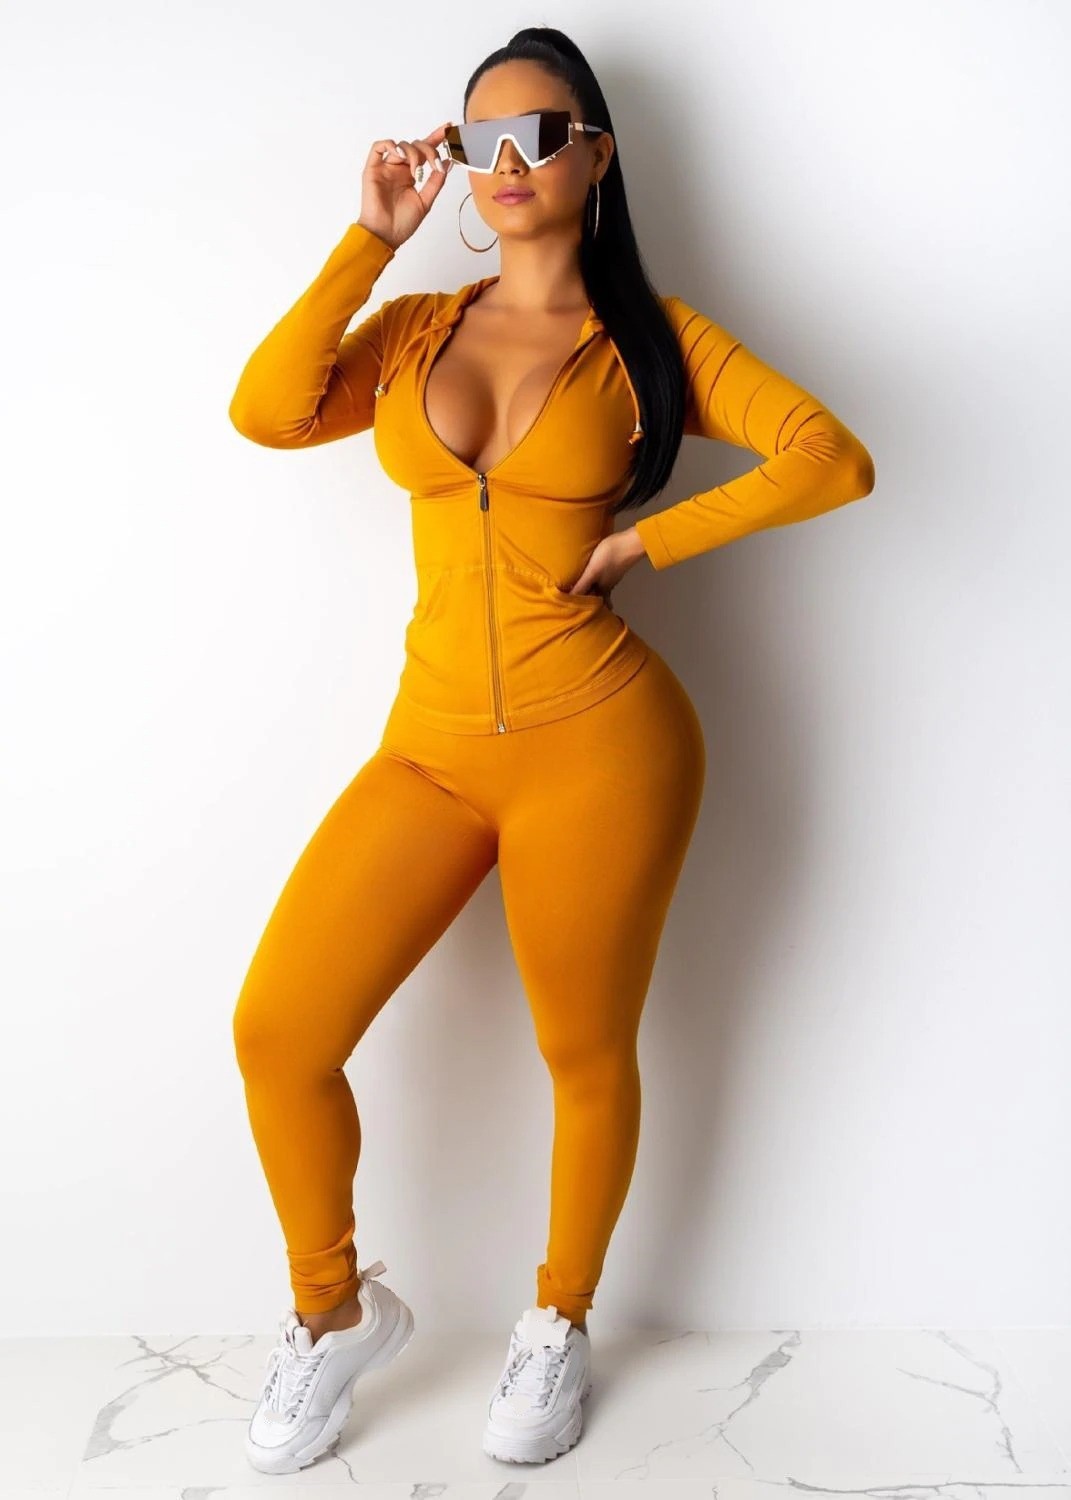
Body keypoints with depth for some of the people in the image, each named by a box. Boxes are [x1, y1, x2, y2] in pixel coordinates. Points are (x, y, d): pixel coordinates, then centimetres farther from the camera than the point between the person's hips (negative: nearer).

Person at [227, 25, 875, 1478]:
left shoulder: (647, 334, 3)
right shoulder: (417, 329, 12)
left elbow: (835, 459, -7)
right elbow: (267, 412, -7)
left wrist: (645, 541, -8)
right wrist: (373, 235, -2)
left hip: (597, 744, -3)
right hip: (431, 747, 3)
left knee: (586, 1055, 9)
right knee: (275, 1036, -4)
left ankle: (560, 1322, 36)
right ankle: (337, 1306, 22)